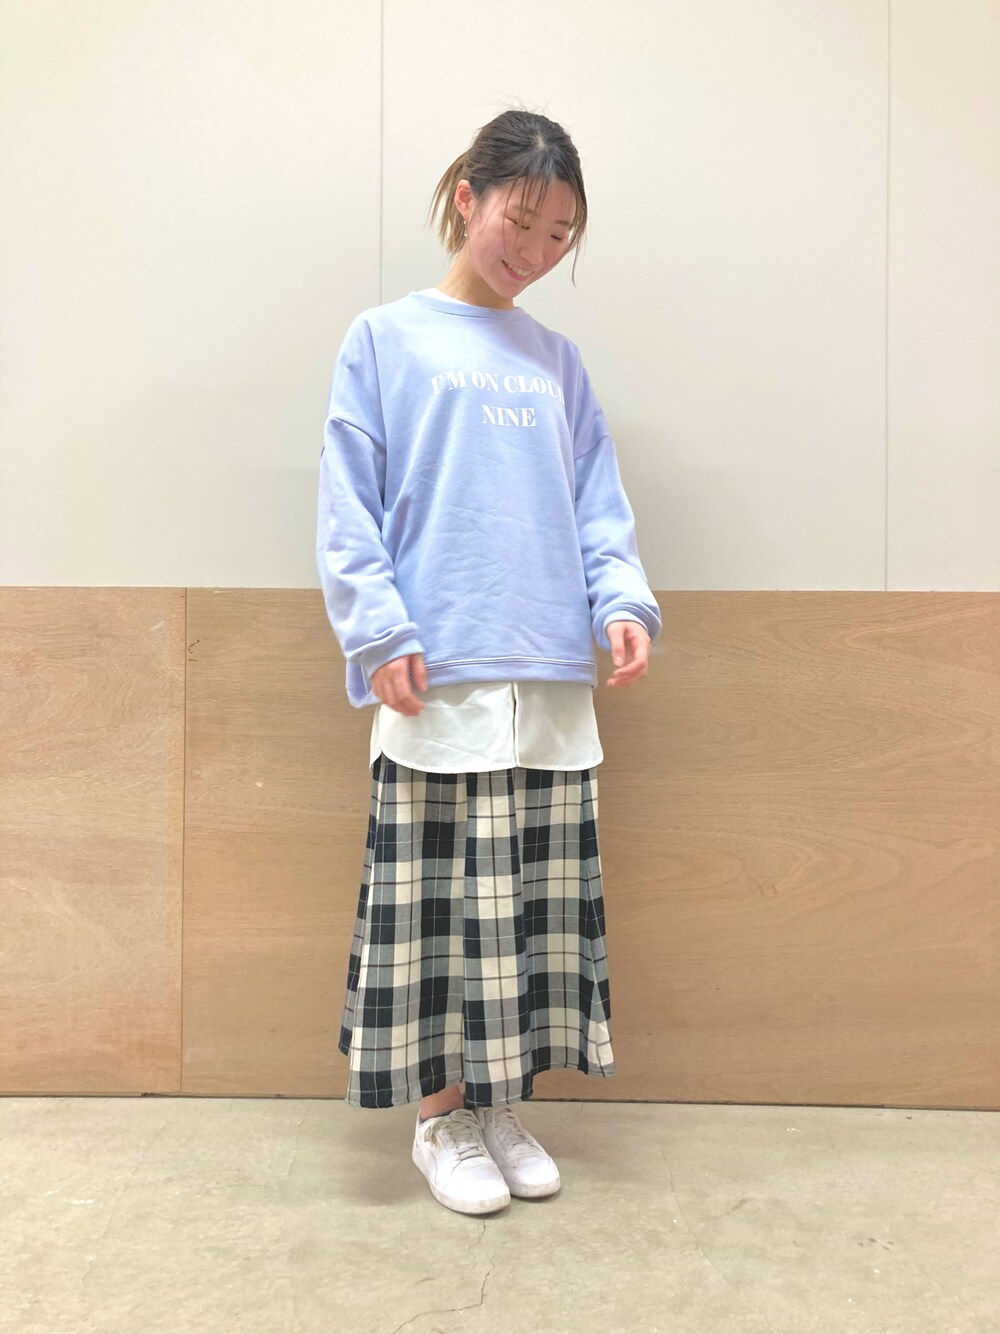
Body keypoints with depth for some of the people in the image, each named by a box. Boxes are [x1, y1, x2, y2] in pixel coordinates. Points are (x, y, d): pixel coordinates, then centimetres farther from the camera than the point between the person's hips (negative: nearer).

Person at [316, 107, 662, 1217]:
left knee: (538, 908, 10)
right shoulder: (385, 339, 5)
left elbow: (597, 501, 14)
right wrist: (379, 633, -11)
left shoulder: (557, 362, 17)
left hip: (553, 686, 5)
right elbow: (348, 505, -1)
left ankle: (505, 1106, 27)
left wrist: (624, 601, -3)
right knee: (439, 904, 3)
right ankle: (442, 1117, 21)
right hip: (437, 683, -4)